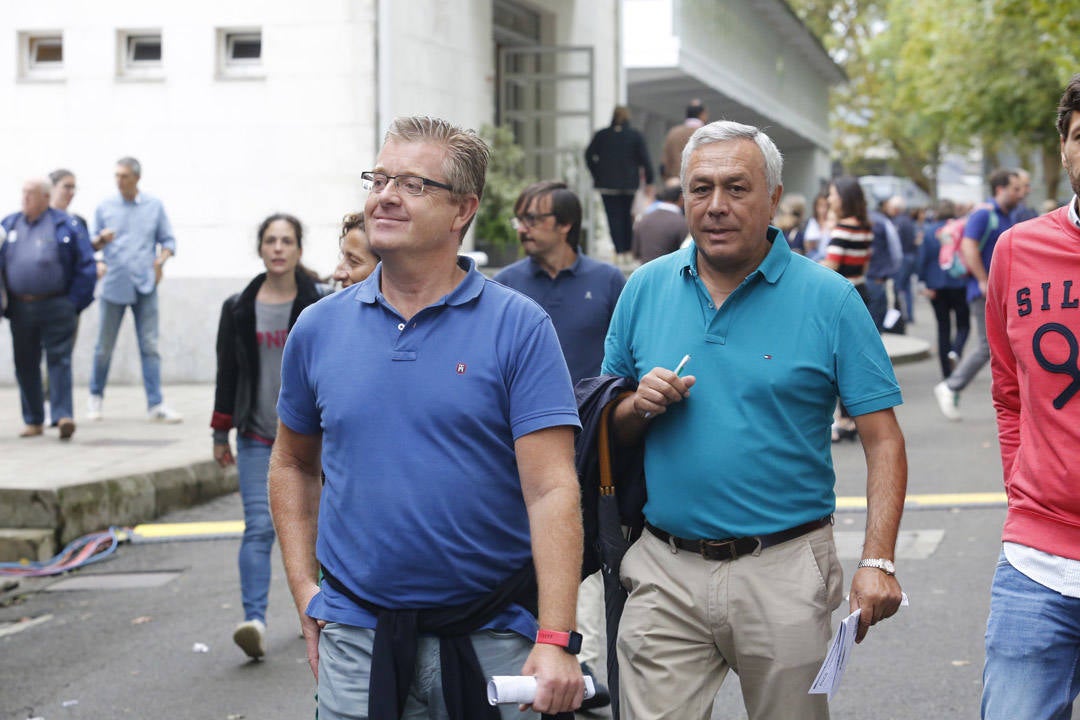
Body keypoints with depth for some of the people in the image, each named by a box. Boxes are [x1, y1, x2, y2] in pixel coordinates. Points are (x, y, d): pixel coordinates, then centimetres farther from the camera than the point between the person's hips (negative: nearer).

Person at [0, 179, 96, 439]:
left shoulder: (65, 225, -1)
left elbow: (86, 266, -1)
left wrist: (75, 303, -6)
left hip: (55, 307, -4)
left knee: (59, 360, -8)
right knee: (25, 364, 7)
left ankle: (63, 416, -13)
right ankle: (34, 421, 15)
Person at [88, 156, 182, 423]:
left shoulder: (154, 206, 8)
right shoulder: (104, 208, 6)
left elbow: (168, 240, 11)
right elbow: (92, 245, 9)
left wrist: (160, 260, -8)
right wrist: (101, 240, -14)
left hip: (145, 286, 0)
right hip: (114, 286, 0)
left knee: (149, 346, -3)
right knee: (104, 346, 5)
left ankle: (155, 405, -3)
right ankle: (96, 397, 24)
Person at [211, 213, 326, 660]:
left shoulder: (321, 307, 0)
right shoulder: (239, 310, 4)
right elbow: (228, 372, 8)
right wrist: (221, 434, 8)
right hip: (257, 438, 0)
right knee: (259, 527, -11)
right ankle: (255, 619, -19)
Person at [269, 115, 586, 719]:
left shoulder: (520, 327, -6)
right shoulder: (319, 328, 5)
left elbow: (551, 490, -12)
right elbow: (293, 464, 17)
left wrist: (556, 641, -19)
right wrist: (306, 592, 7)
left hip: (494, 641, -2)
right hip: (356, 640, 3)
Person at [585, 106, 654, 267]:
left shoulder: (601, 135, 0)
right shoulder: (635, 136, -1)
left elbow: (589, 155, -1)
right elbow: (645, 159, -3)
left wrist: (596, 175, 7)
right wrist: (648, 182, 1)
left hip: (607, 183, -1)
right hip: (629, 183, 1)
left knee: (614, 217, -1)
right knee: (627, 216, 14)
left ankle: (619, 253, -9)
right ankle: (628, 251, 15)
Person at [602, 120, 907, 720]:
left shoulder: (827, 298, -3)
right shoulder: (645, 289, 7)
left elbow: (882, 440, -5)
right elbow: (608, 430, 14)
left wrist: (877, 562, -16)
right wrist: (640, 406, -9)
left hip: (783, 574, -2)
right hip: (665, 572, 2)